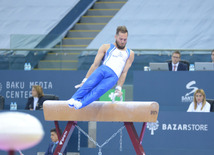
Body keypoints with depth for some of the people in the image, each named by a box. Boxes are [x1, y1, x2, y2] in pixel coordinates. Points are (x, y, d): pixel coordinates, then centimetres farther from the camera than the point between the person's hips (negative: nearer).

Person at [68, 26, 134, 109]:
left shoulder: (130, 54, 25)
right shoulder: (106, 47, 21)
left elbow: (124, 72, 19)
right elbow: (95, 65, 14)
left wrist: (118, 88, 6)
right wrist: (85, 80, 5)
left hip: (113, 76, -1)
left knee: (99, 90, -31)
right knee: (89, 84, -33)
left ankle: (81, 103, -49)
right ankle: (74, 99, -44)